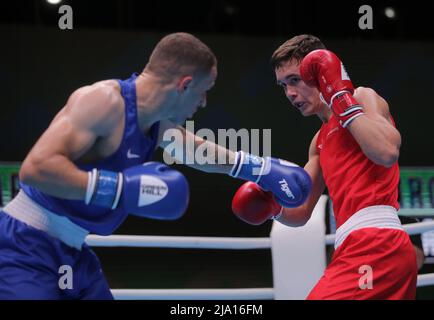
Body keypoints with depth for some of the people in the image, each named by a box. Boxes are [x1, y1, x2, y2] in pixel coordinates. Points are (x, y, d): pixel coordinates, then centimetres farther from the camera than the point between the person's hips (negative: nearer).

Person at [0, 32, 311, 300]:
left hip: (71, 254, 9)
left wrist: (264, 168, 33)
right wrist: (124, 189, -30)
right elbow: (35, 168, -32)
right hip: (26, 252, -9)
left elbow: (199, 151, 31)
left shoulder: (159, 126, 7)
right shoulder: (104, 101, -22)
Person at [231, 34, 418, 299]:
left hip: (376, 242, -9)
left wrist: (340, 95, -11)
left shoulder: (363, 98, 2)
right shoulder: (321, 140, 26)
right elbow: (300, 214, 27)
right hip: (358, 246, 9)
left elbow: (387, 152, -19)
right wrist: (273, 205, 5)